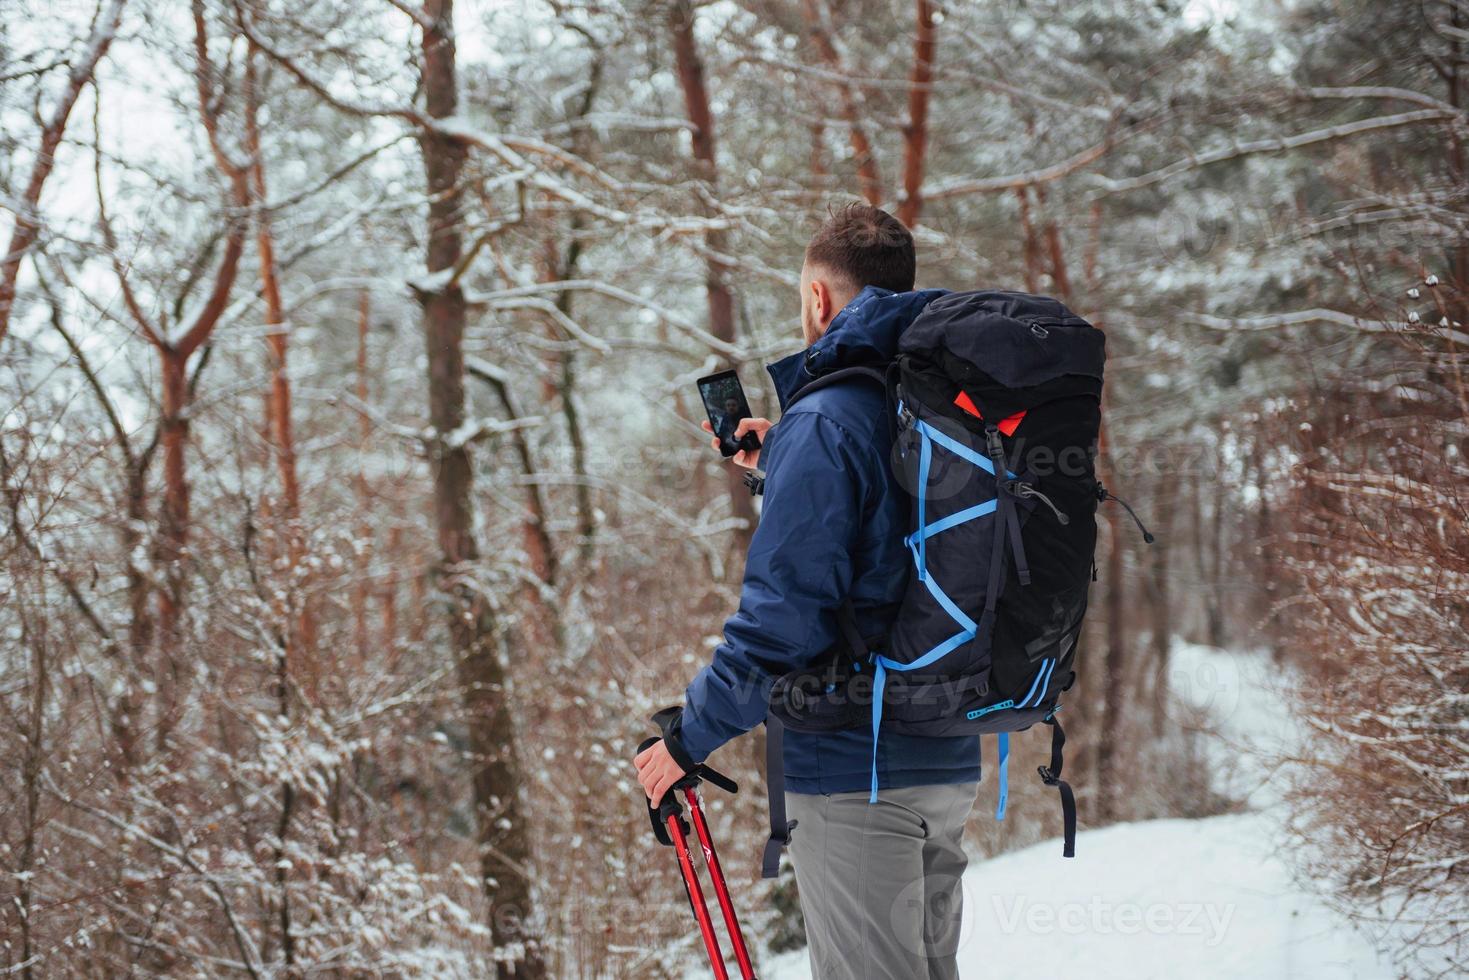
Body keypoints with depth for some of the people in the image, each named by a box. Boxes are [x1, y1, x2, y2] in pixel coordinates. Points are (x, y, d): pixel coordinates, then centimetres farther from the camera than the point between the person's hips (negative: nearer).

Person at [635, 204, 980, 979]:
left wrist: (690, 737, -12)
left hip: (854, 774, -8)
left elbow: (784, 610, -21)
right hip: (950, 762, 8)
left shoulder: (825, 421, -16)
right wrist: (780, 465, 25)